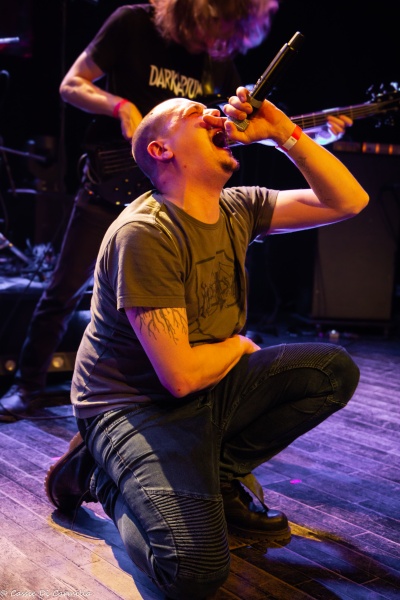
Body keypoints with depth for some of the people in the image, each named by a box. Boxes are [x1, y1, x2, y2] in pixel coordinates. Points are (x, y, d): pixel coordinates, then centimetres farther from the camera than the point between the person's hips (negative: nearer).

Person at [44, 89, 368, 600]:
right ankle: (102, 473, 3)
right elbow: (181, 375, -25)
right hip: (135, 404, -8)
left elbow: (349, 201, 0)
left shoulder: (238, 209, 1)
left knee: (334, 371, -6)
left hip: (209, 391, 8)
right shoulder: (145, 234, -23)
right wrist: (238, 345, -5)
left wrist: (284, 132, -8)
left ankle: (219, 472, 3)